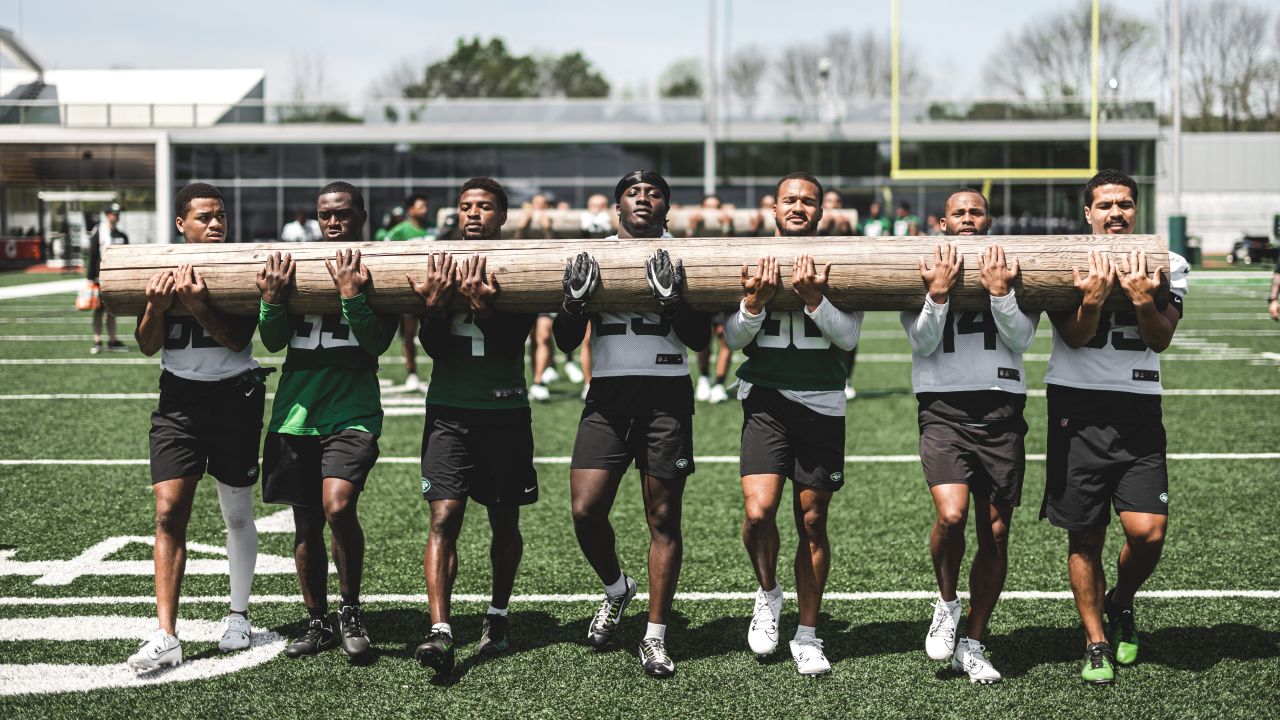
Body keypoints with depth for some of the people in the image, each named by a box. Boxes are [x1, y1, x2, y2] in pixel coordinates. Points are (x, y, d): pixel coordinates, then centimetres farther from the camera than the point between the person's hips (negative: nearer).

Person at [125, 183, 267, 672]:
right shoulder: (160, 270, 3)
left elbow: (237, 340, -14)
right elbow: (148, 346, -1)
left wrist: (198, 306, -28)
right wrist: (156, 307, -20)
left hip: (234, 397, -1)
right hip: (178, 399, 1)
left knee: (237, 514, 9)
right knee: (169, 512, -11)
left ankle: (238, 615, 29)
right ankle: (166, 637, -12)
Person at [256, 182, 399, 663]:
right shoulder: (292, 266, 10)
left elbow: (377, 342, -10)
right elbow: (273, 341, 4)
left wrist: (351, 294, -21)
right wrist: (272, 298, -13)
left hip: (353, 411, -4)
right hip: (297, 410, 4)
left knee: (338, 505, -23)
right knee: (306, 523, 9)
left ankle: (351, 610, -3)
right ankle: (317, 623, 24)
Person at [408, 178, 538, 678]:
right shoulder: (438, 266, 4)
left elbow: (512, 343, -11)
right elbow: (433, 347, -3)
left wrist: (482, 306, -26)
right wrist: (435, 304, -21)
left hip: (504, 409, 0)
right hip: (449, 410, 0)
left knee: (504, 520, 10)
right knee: (444, 516, -11)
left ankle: (497, 615, 29)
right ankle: (440, 633, -17)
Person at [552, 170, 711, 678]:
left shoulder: (682, 258, 6)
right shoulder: (592, 256, 10)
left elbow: (700, 339, -3)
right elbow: (566, 342, 7)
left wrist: (672, 298, -19)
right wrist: (576, 298, -12)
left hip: (667, 394, -1)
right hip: (608, 394, 2)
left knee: (663, 518, 1)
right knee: (586, 511, -6)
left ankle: (655, 637, 10)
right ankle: (617, 589, 24)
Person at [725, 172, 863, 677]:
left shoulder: (839, 265, 4)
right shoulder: (752, 262, 6)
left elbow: (849, 337, -6)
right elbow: (733, 339, 3)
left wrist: (814, 299, -21)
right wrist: (754, 302, -16)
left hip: (822, 403, 0)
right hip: (766, 399, 0)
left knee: (812, 521, 5)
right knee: (758, 511, -17)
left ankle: (807, 635, 18)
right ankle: (768, 593, 13)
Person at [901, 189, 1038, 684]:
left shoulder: (1014, 272, 12)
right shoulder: (922, 272, 9)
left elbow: (1021, 338, 0)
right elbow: (923, 343, -2)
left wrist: (999, 291, -13)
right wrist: (939, 292, -14)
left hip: (1001, 410, 2)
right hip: (944, 409, -2)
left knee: (995, 534, 3)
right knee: (950, 514, -23)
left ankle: (972, 643, 16)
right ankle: (947, 602, 6)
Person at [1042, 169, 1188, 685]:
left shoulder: (1166, 265, 5)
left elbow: (1161, 339, -6)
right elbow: (1074, 337, -9)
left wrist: (1142, 299, -24)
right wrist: (1094, 299, -28)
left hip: (1138, 410, 1)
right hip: (1078, 409, -1)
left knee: (1148, 532, -10)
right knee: (1084, 537, 3)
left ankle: (1120, 604, 22)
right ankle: (1095, 642, 20)